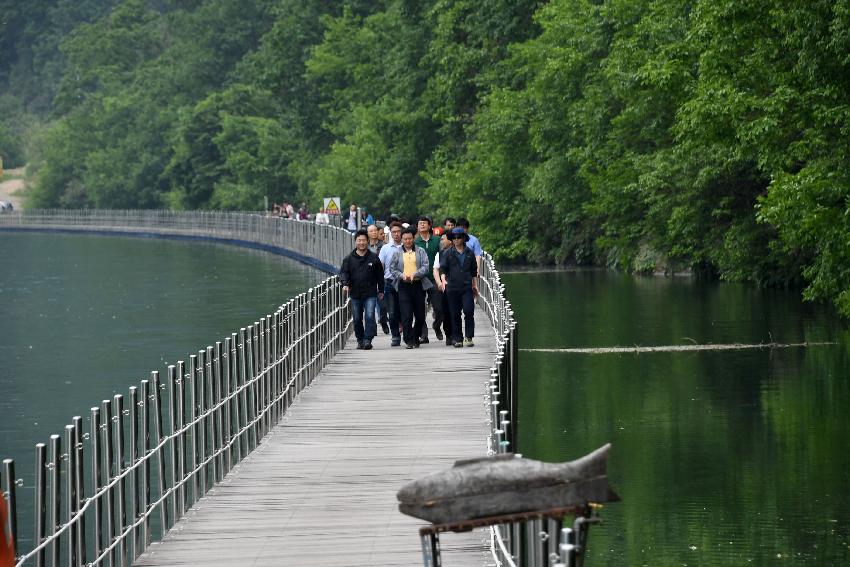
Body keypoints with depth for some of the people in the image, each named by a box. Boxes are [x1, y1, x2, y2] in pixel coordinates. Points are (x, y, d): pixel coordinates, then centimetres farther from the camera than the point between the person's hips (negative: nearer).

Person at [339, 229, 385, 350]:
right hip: (355, 294, 2)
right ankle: (360, 340, 20)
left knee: (370, 316, -14)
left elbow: (380, 275, 11)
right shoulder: (349, 259, 6)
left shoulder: (374, 258, 4)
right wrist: (345, 284, -18)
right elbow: (343, 272, 1)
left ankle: (368, 339, -12)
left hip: (370, 294, -2)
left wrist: (381, 290, 11)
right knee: (357, 319, 8)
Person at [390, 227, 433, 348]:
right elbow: (392, 269, 7)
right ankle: (409, 340, -8)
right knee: (406, 314, -10)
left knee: (420, 315, 6)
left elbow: (426, 267, -3)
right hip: (403, 286, -1)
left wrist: (414, 274, -18)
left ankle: (416, 338, 23)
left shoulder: (421, 251, 7)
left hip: (418, 285, 1)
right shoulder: (397, 253, 10)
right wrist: (402, 276, -11)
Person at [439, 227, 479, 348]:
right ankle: (457, 339, 8)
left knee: (469, 311, -10)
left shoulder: (469, 253, 10)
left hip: (467, 287, 0)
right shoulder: (447, 253, 5)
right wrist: (443, 280, -18)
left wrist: (475, 285, 19)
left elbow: (474, 271, 19)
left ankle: (468, 337, -1)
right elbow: (442, 268, -1)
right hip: (452, 287, 0)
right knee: (455, 314, 2)